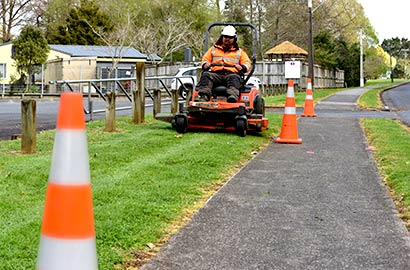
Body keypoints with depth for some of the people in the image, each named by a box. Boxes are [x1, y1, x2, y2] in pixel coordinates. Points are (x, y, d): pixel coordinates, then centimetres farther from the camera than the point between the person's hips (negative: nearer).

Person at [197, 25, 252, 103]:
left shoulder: (240, 52, 25)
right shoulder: (213, 49, 28)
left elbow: (247, 63, 15)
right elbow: (205, 59, 22)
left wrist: (242, 67, -10)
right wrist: (205, 65, -3)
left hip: (232, 74, -1)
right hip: (216, 74, 2)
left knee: (234, 78, -39)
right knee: (205, 75, -32)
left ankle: (232, 97, -64)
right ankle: (203, 96, -48)